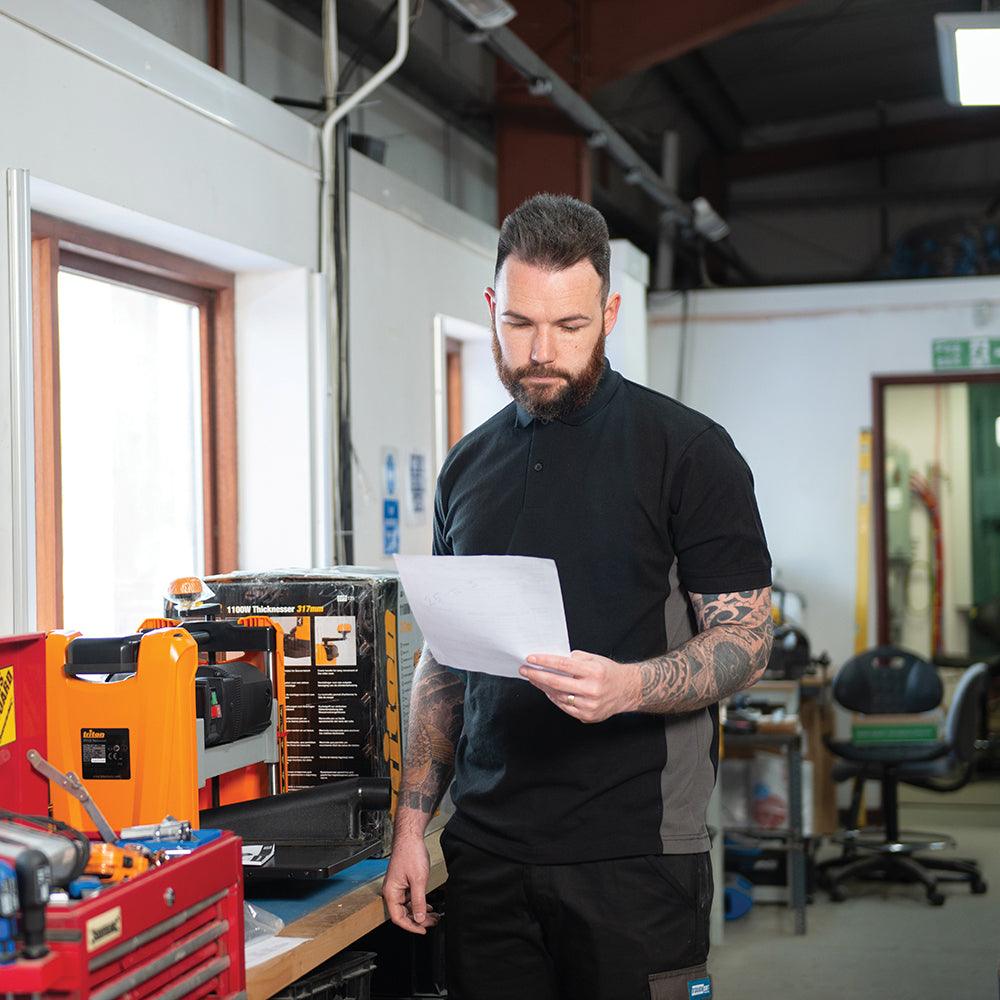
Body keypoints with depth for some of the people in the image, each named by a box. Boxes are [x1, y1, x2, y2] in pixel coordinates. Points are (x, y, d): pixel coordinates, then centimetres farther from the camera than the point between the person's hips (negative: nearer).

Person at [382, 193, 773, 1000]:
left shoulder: (687, 450, -4)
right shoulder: (468, 467, 11)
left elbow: (747, 641, -6)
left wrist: (625, 686, -24)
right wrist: (411, 825, 9)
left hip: (634, 855, -4)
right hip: (486, 854, 4)